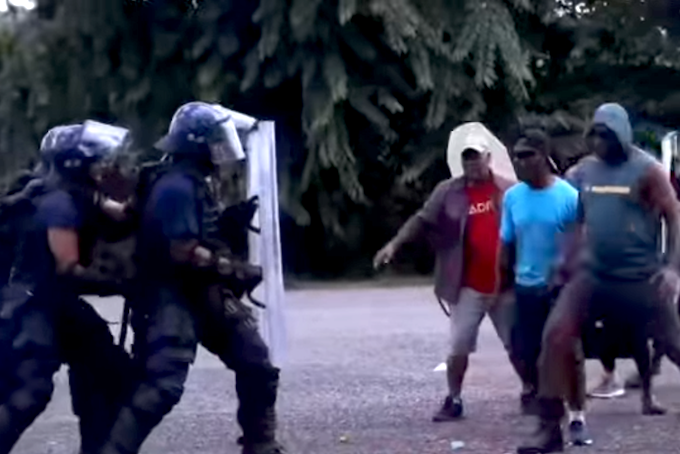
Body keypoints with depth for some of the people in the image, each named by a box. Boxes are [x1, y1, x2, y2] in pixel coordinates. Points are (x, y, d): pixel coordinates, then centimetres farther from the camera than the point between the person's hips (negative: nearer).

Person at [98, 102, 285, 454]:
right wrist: (227, 265, -13)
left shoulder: (195, 185, 13)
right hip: (172, 300, -10)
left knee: (257, 366, 12)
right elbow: (183, 252, -23)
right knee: (162, 386, -19)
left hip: (202, 296, 10)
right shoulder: (177, 187, -19)